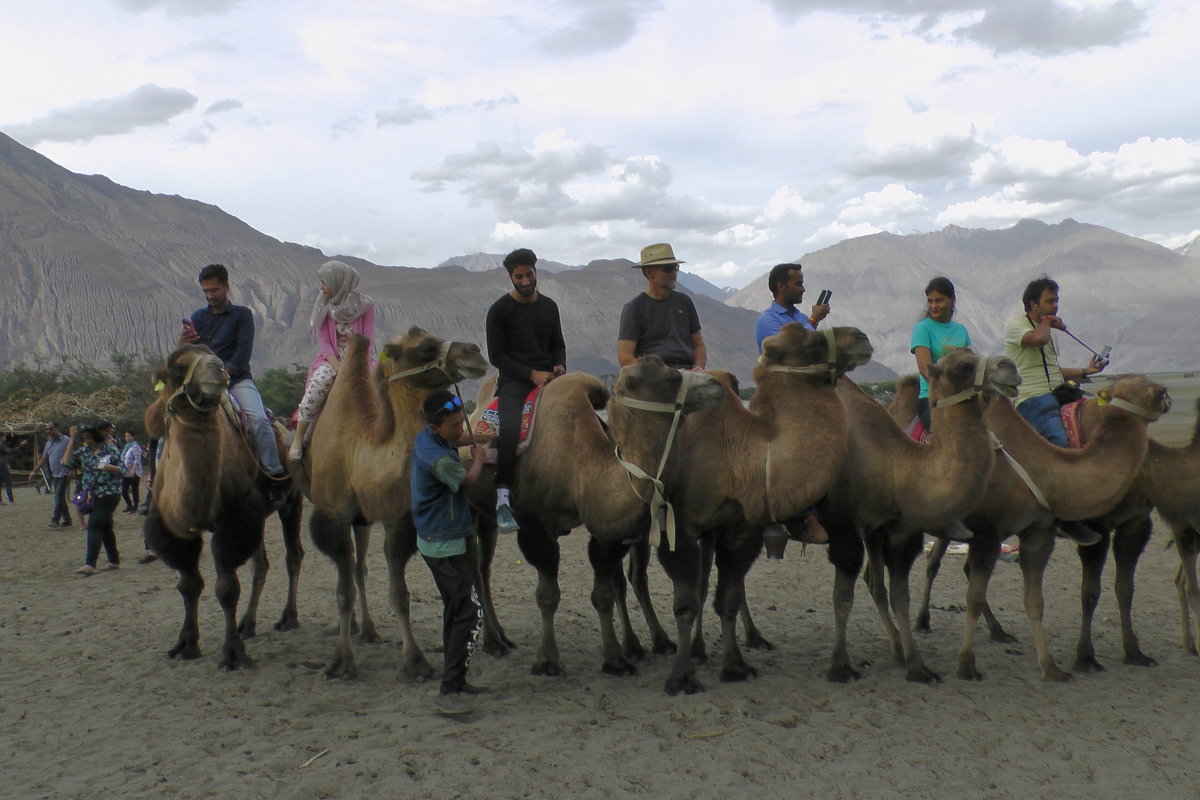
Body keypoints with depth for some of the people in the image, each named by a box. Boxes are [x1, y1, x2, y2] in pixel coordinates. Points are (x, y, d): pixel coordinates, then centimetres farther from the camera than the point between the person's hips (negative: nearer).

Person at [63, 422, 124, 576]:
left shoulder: (110, 449, -7)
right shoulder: (83, 451, 9)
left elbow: (121, 470, -7)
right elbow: (67, 462, -1)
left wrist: (108, 467, -27)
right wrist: (72, 440, -1)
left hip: (109, 494, -7)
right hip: (92, 495, 7)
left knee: (94, 525, -16)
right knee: (105, 527, 13)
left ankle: (90, 564, -20)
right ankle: (114, 561, 23)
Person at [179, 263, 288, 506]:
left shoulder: (242, 314, 7)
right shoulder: (197, 317, 18)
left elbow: (244, 350, -4)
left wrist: (225, 372, -17)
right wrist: (183, 344, -9)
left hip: (237, 379, -4)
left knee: (259, 420, -25)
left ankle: (276, 476, -24)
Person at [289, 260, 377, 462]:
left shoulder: (365, 305, -1)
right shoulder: (323, 305, 5)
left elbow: (368, 341, -3)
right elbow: (324, 341, 0)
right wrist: (337, 365, -18)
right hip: (331, 358, 1)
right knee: (321, 378, -33)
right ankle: (298, 437, -26)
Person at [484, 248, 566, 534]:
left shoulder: (549, 306, 16)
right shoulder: (499, 310, 2)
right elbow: (496, 355, -1)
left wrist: (559, 366, 1)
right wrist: (532, 374, -10)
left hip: (548, 376, 4)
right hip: (514, 379, -4)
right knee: (509, 429, -31)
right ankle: (502, 499, -29)